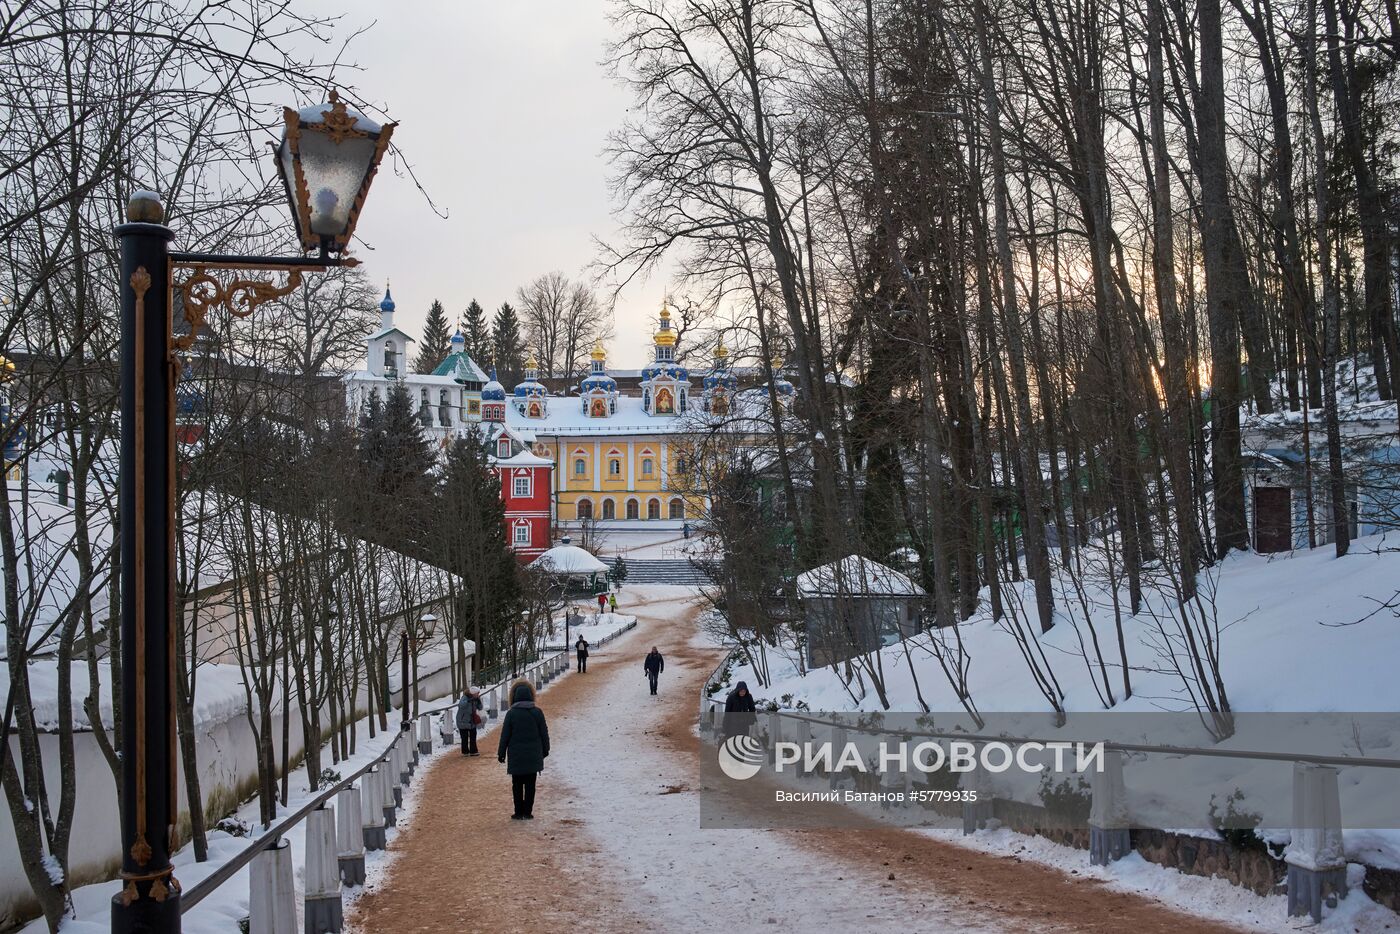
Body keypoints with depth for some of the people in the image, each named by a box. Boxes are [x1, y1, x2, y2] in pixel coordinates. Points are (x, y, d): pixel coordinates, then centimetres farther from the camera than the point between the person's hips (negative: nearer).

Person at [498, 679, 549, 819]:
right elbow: (544, 733, 4)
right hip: (533, 756, 2)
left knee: (517, 785, 8)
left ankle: (519, 813, 9)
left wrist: (501, 753, 5)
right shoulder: (537, 712, -3)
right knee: (530, 784, 7)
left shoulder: (511, 713, -9)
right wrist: (545, 750, 17)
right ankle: (527, 812, 8)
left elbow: (505, 736, -5)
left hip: (516, 756, -1)